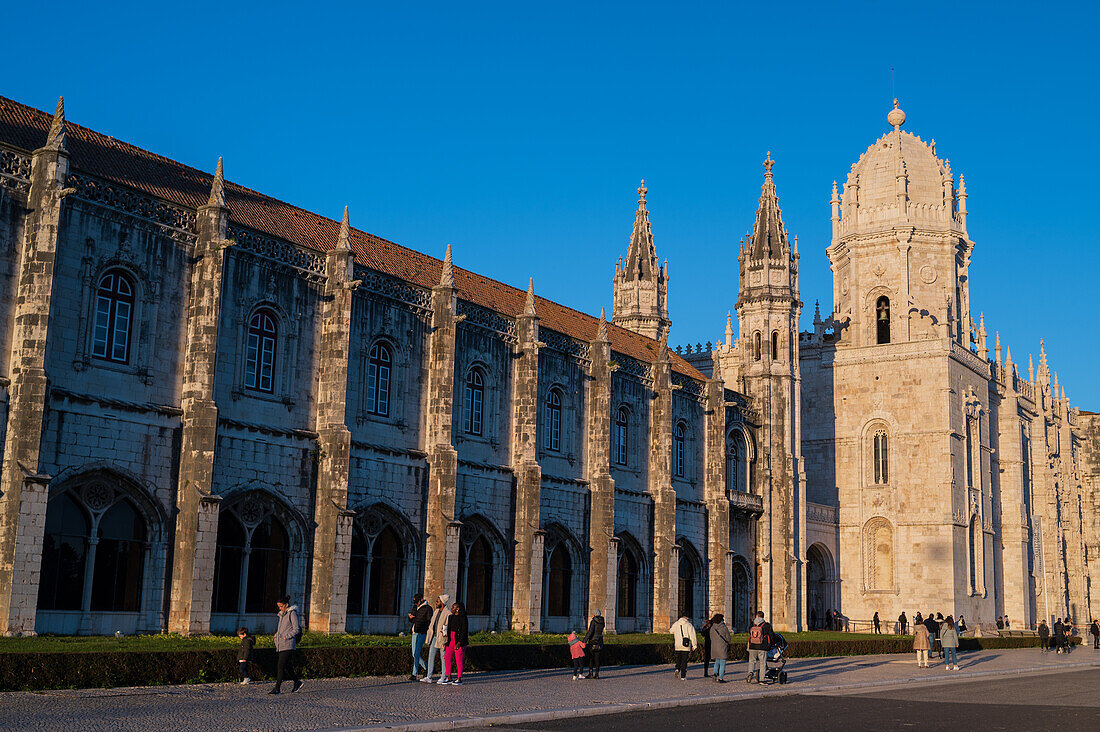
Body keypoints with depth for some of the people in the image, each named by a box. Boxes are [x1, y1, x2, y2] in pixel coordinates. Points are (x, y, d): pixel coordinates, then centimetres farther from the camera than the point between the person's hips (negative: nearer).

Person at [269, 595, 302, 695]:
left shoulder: (292, 613, -8)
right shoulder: (282, 614, 17)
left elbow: (296, 629, -11)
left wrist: (286, 637, -15)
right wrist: (276, 636, 12)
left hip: (287, 645, -8)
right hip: (279, 645, 8)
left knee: (281, 666, -9)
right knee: (286, 666, 10)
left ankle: (277, 688, -7)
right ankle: (297, 682, 23)